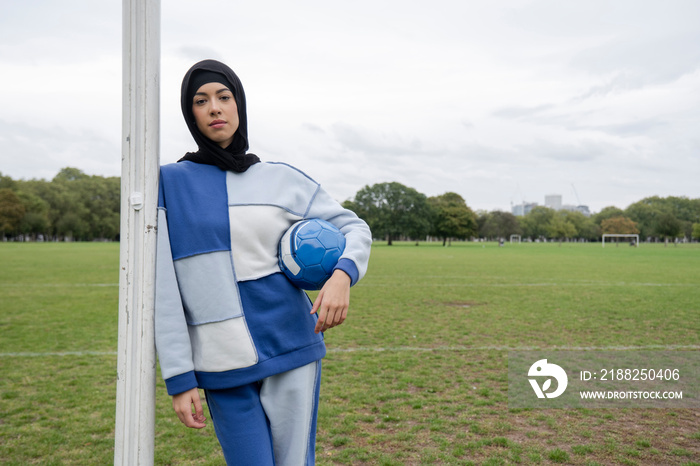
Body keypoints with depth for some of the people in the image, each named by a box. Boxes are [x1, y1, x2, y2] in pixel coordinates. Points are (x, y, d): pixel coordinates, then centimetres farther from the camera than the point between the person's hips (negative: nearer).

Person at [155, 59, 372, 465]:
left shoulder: (281, 179, 5)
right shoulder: (170, 184, 2)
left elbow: (354, 227, 9)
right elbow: (164, 289, -1)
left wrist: (342, 275, -13)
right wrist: (179, 378, -5)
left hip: (290, 352, 1)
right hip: (223, 368, -1)